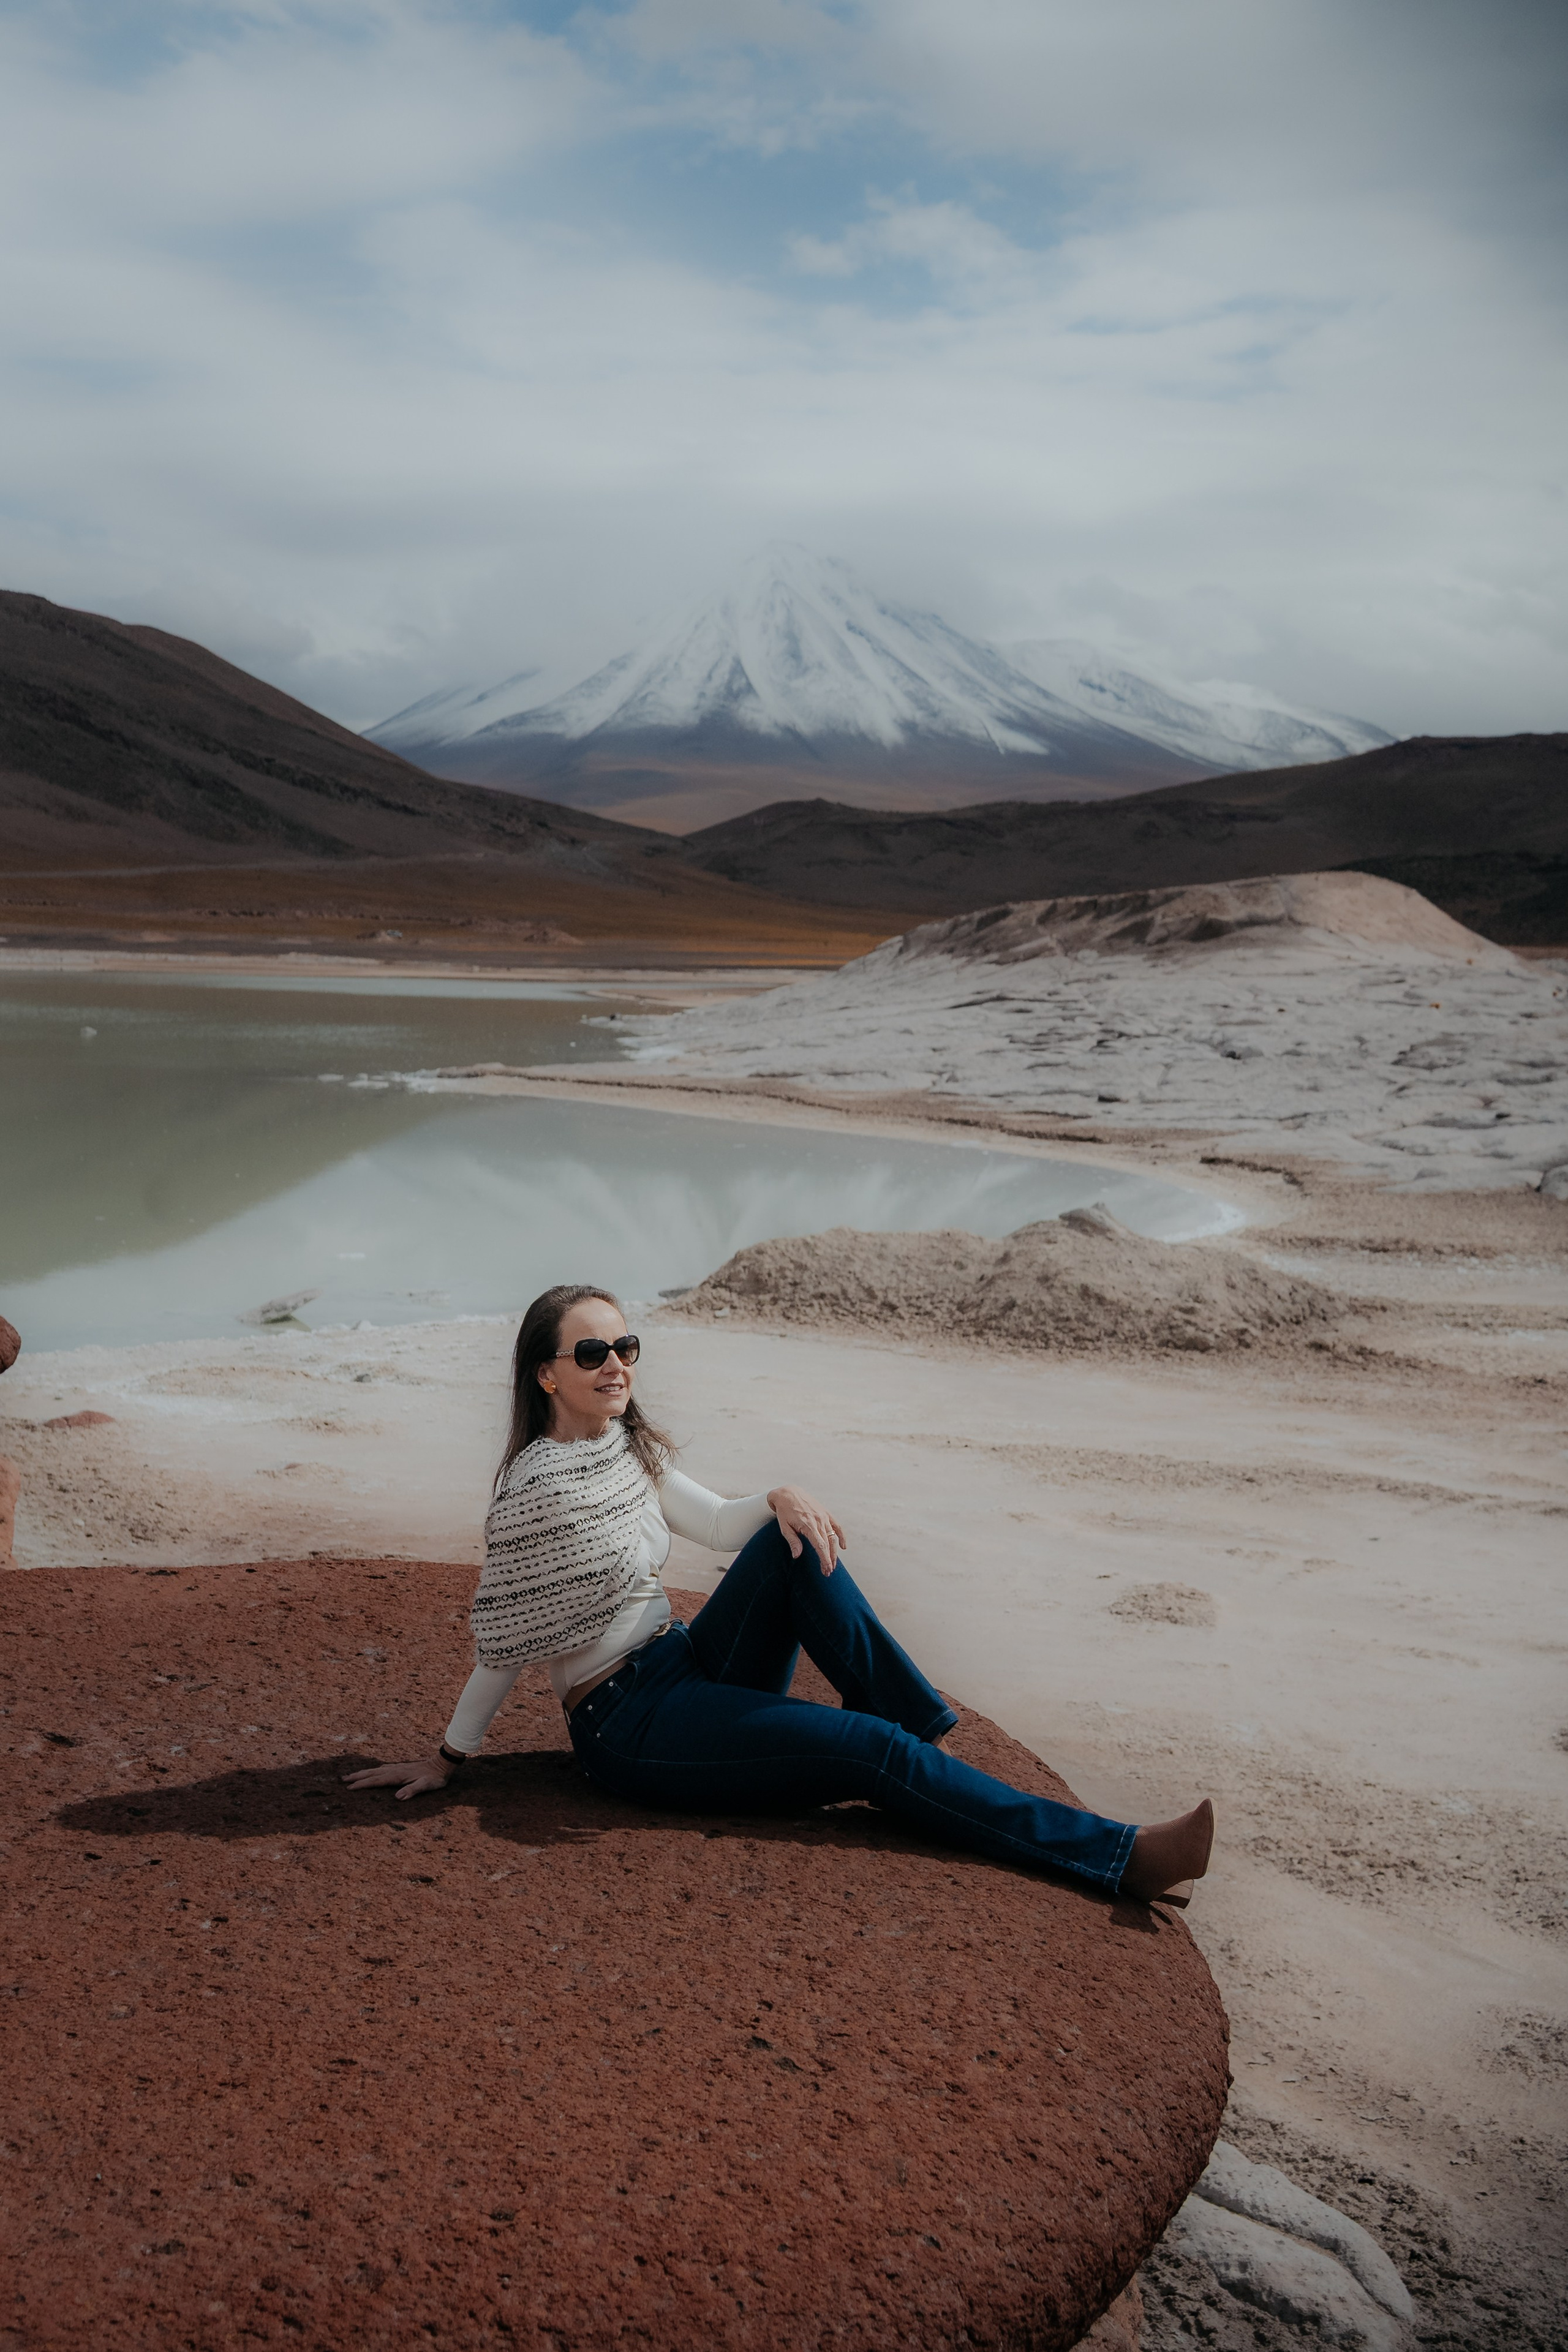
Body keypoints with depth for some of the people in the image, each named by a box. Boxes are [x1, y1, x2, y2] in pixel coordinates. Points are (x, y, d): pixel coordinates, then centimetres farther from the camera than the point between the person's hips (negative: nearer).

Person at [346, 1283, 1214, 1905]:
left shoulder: (629, 1449, 7)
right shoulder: (535, 1488, -17)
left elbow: (718, 1524, 9)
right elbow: (502, 1640, -10)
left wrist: (781, 1497, -14)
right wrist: (448, 1759, -2)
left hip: (687, 1668, 8)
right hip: (625, 1725, -8)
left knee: (791, 1542, -19)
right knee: (872, 1751, -20)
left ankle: (925, 1740, -15)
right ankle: (1119, 1857, -21)